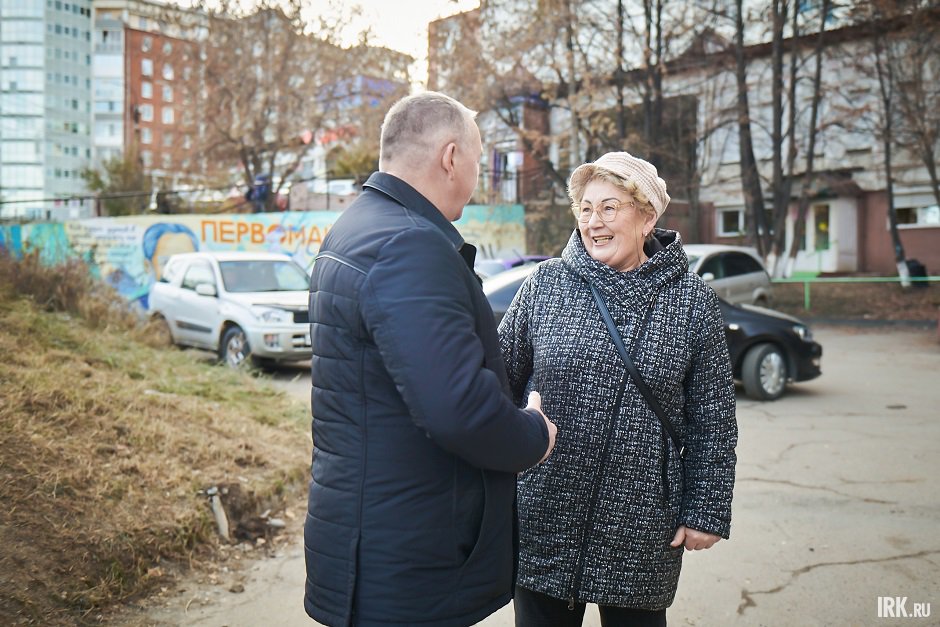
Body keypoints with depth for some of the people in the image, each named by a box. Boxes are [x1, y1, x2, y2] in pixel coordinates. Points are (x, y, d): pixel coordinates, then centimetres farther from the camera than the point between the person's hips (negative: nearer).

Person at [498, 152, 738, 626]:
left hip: (642, 528, 0)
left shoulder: (692, 301, -2)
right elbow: (503, 380, 5)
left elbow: (713, 420, 1)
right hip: (546, 516, 1)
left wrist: (707, 511, 0)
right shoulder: (545, 284, -2)